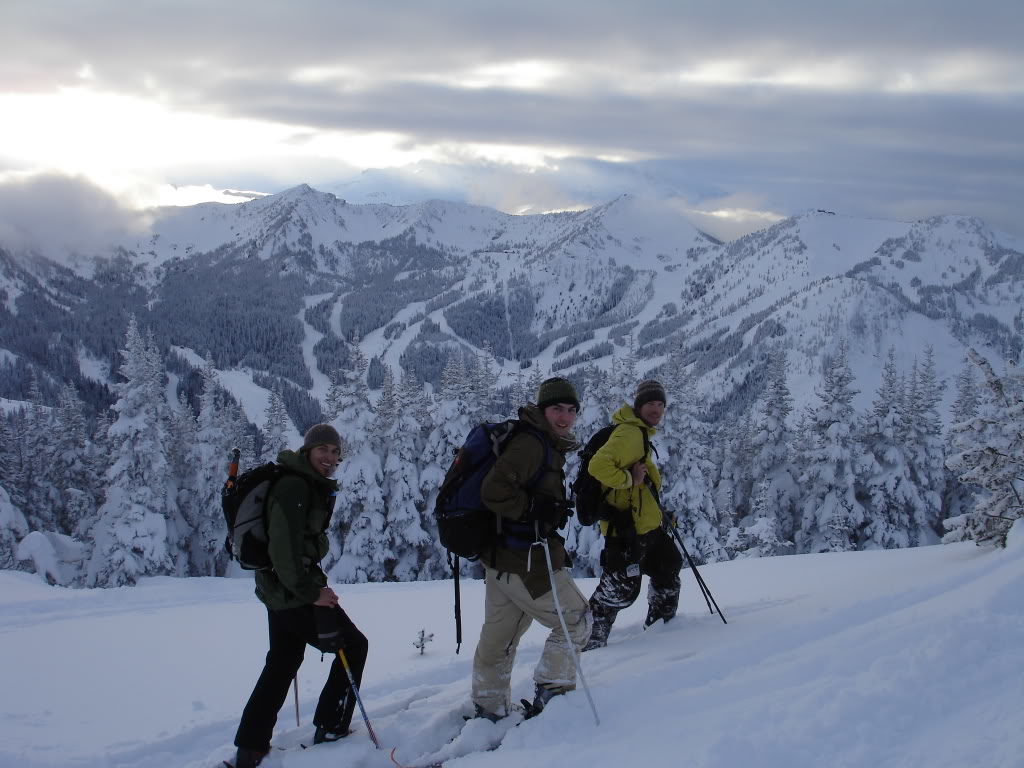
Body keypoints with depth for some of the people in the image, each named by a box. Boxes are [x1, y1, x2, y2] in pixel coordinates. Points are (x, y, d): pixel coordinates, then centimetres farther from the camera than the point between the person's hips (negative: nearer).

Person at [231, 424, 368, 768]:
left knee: (282, 663, 15)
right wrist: (310, 591, -23)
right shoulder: (294, 486, -19)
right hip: (294, 589, -10)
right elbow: (284, 546, -25)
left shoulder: (312, 485, 13)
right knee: (353, 645, 2)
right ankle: (330, 732, 7)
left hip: (280, 587, 10)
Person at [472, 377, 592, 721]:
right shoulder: (531, 444, -17)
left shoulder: (547, 446, 16)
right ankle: (551, 694, 7)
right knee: (576, 620, 5)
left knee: (497, 639, 17)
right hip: (527, 562, -10)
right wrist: (534, 511, -21)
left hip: (502, 559, 10)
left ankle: (488, 711, 27)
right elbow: (495, 490, -27)